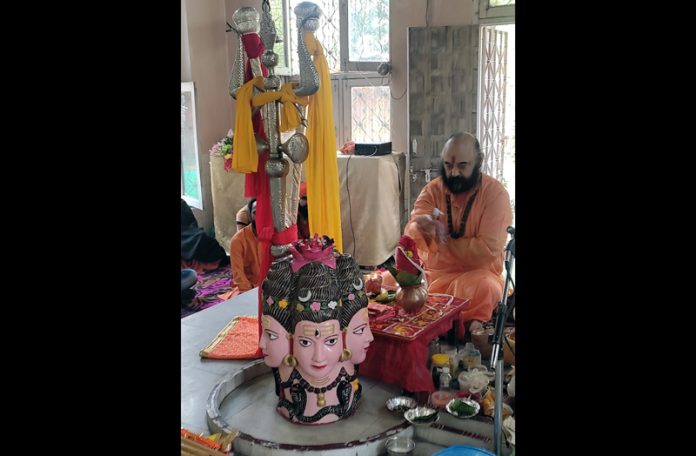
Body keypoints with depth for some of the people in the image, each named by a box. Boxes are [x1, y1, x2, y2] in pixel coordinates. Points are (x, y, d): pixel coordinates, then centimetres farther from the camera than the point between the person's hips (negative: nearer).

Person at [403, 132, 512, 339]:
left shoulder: (495, 193, -10)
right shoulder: (431, 191, 1)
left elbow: (488, 250, -18)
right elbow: (410, 237, -12)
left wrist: (444, 240, -10)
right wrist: (420, 227, -36)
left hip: (477, 273, -3)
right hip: (434, 273, 3)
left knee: (484, 289, -36)